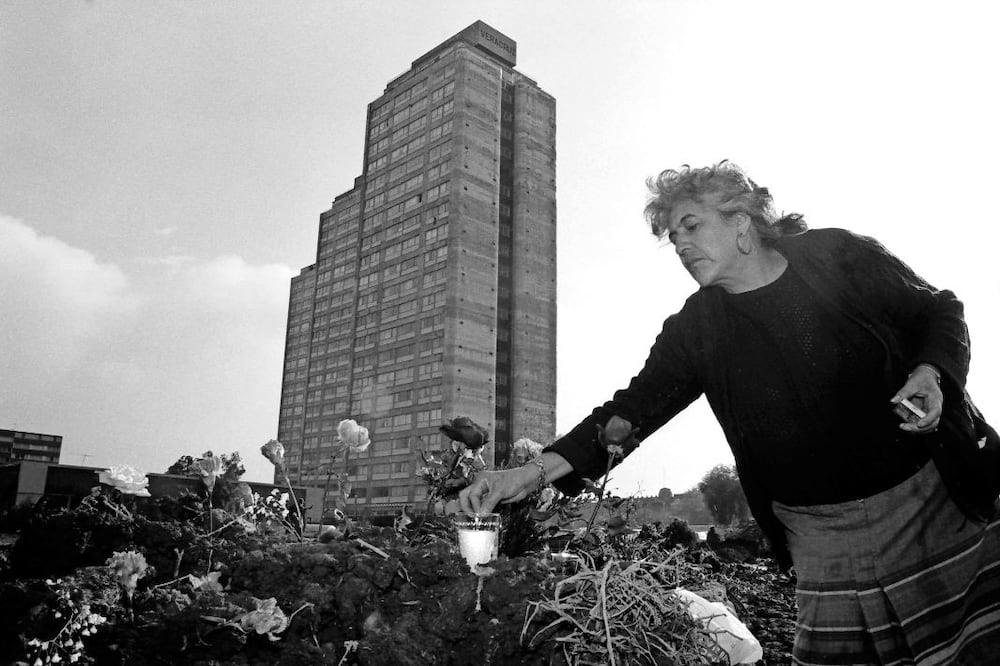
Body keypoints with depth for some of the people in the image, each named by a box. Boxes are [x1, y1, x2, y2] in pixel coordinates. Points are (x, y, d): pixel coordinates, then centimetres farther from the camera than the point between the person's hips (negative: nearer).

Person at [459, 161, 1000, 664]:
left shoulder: (836, 255, -4)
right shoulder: (696, 330, -2)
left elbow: (939, 312, 7)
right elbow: (634, 407, -7)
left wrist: (929, 374, -15)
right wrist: (535, 472, -18)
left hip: (941, 499, 0)